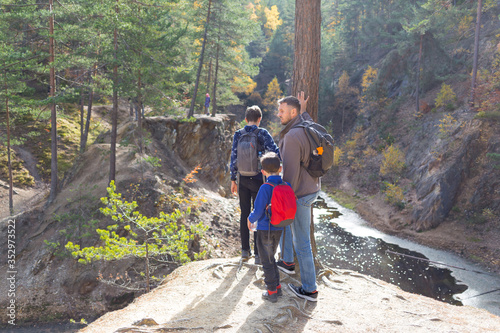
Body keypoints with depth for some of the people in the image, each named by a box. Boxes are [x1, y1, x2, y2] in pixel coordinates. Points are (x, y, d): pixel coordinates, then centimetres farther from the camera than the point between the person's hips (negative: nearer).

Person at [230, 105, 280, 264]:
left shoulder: (238, 134, 1)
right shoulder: (263, 133, -8)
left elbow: (234, 158, 1)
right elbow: (275, 153, -16)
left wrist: (233, 180, 8)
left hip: (242, 179, 3)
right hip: (258, 179, -3)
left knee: (244, 214, 15)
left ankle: (245, 250, 21)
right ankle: (258, 254, 8)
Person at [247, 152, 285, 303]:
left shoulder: (265, 188, -22)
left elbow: (258, 211, -20)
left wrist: (250, 219, 0)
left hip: (265, 229, -6)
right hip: (279, 229, 6)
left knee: (267, 261, 8)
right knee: (270, 258, 24)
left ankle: (272, 292, 16)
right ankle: (277, 287, 31)